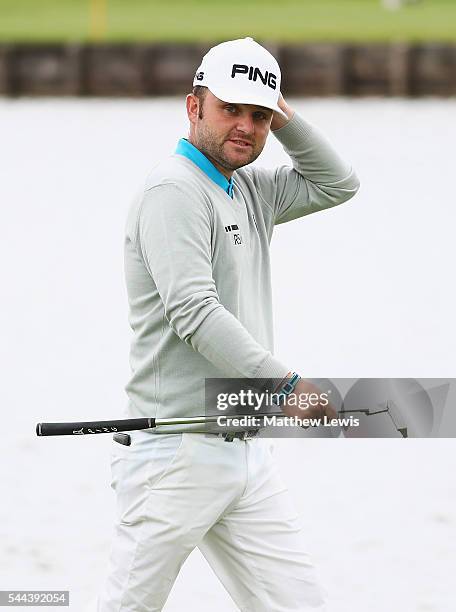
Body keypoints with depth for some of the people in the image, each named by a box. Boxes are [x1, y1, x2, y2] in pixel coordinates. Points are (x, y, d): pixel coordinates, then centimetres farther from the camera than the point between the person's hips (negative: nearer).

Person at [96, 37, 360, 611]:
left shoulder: (251, 191, 15)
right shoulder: (174, 190, -11)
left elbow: (337, 184, 25)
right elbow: (195, 313, -21)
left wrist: (284, 120, 9)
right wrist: (285, 382, -26)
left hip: (247, 453, 8)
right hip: (176, 456, -8)